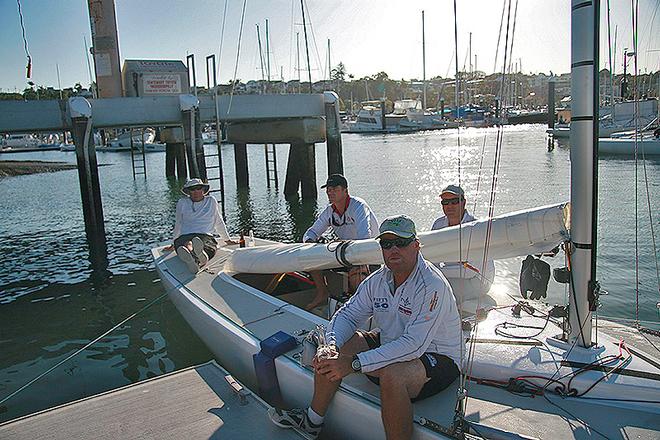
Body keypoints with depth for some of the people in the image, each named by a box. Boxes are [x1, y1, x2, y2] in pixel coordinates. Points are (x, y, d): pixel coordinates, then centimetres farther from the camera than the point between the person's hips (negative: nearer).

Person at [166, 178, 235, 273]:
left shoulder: (211, 201, 21)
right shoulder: (182, 203, 20)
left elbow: (219, 222, 28)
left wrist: (227, 240, 32)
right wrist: (174, 243, 34)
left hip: (206, 236, 0)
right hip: (185, 236, 0)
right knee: (187, 244, -42)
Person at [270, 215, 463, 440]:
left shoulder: (432, 285, -26)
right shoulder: (378, 280, -2)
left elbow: (414, 345, -33)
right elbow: (348, 314, 2)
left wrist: (354, 363, -35)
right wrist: (331, 345, -21)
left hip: (438, 359, -7)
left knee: (391, 374, -38)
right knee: (329, 353, -3)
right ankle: (313, 419, 14)